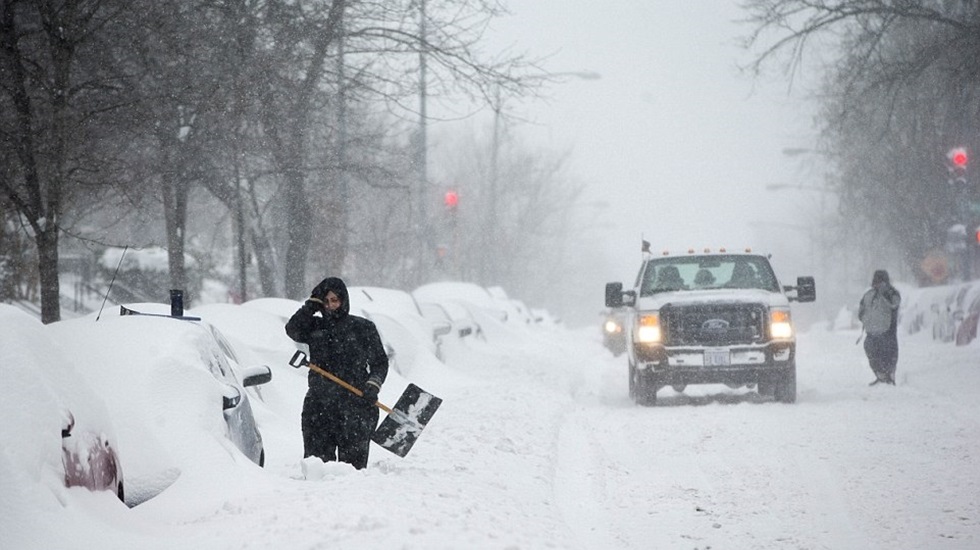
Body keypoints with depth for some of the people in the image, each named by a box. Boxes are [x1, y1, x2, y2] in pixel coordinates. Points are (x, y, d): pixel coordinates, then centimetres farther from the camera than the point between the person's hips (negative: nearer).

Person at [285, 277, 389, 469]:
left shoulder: (363, 328, 7)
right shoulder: (315, 327, 13)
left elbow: (380, 362, 9)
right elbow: (293, 329, -6)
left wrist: (373, 385, -9)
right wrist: (312, 304, -3)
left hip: (355, 405, -2)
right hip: (318, 405, 2)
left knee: (354, 460, -4)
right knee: (316, 458, -3)